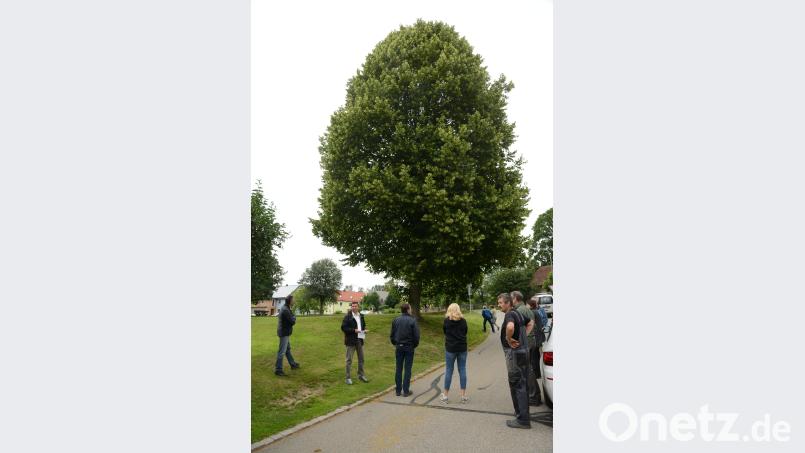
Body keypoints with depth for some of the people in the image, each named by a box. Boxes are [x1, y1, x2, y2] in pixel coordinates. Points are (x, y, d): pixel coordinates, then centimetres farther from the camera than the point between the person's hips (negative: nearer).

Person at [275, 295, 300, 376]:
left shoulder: (284, 308, 9)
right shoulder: (286, 310, -24)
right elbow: (293, 321, -22)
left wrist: (292, 318, -7)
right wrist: (294, 317, -2)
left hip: (285, 332, 10)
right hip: (284, 333, -10)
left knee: (288, 349, 21)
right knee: (282, 351, -5)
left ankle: (293, 364, 35)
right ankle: (278, 370, 0)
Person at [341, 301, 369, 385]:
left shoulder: (361, 316, 8)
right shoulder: (348, 316, -11)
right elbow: (343, 327, -15)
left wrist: (364, 330, 0)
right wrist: (354, 330, -22)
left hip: (359, 340, 6)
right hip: (351, 341, -6)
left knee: (361, 359, 14)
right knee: (349, 360, 1)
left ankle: (361, 375, 29)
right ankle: (348, 378, 10)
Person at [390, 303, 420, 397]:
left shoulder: (395, 320, 1)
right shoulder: (412, 321, -12)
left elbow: (392, 334, 5)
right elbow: (416, 335, -12)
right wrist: (415, 345, 4)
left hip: (399, 347, 4)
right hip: (409, 347, -3)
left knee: (398, 369, 10)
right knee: (407, 369, 4)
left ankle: (398, 390, 14)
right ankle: (406, 391, 7)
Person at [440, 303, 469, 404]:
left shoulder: (447, 320, -5)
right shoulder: (463, 320, -1)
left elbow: (444, 332, 7)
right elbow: (465, 332, 11)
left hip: (450, 348, -1)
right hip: (462, 348, 2)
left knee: (449, 371, 5)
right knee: (462, 370, 7)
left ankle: (445, 395, 12)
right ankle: (464, 395, 11)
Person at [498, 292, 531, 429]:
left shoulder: (509, 314, -17)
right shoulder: (518, 313, 13)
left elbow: (510, 327, -41)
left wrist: (509, 339, -23)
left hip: (514, 352, -10)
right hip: (523, 350, 10)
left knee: (517, 385, -4)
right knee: (521, 384, 18)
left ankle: (522, 420, 0)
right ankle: (521, 412, 30)